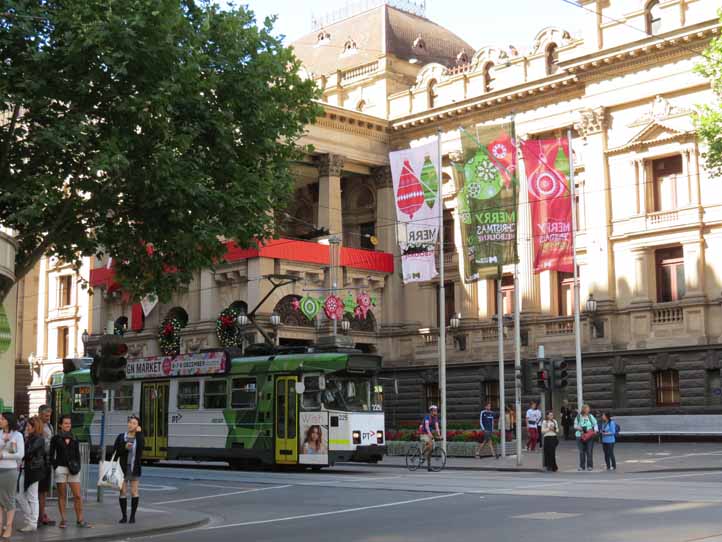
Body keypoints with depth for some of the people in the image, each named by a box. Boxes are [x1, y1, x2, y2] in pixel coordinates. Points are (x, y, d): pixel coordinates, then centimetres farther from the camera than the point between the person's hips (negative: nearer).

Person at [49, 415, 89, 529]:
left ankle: (80, 519, 2)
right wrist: (56, 467, -7)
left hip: (73, 469, 2)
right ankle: (63, 520, 9)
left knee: (77, 495, -3)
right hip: (61, 468, -2)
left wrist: (77, 466, 2)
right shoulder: (56, 439, 4)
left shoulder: (74, 439, 13)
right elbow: (51, 455, 3)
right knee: (61, 496, 3)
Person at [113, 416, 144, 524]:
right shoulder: (121, 437, 3)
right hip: (123, 468, 0)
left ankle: (132, 516, 12)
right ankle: (124, 516, 11)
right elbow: (115, 452, 0)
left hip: (135, 468, 0)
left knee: (134, 492, 2)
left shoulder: (139, 437, 3)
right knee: (123, 492, 2)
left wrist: (139, 433, -13)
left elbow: (141, 446, -19)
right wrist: (125, 447, -16)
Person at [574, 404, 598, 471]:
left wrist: (595, 430, -10)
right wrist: (578, 427, -9)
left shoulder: (591, 417, 4)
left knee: (589, 451, -2)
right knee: (581, 452, 3)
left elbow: (595, 424, 6)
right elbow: (575, 425, 11)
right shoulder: (578, 417, 4)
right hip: (580, 436, 1)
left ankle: (590, 466, 6)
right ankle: (582, 466, 10)